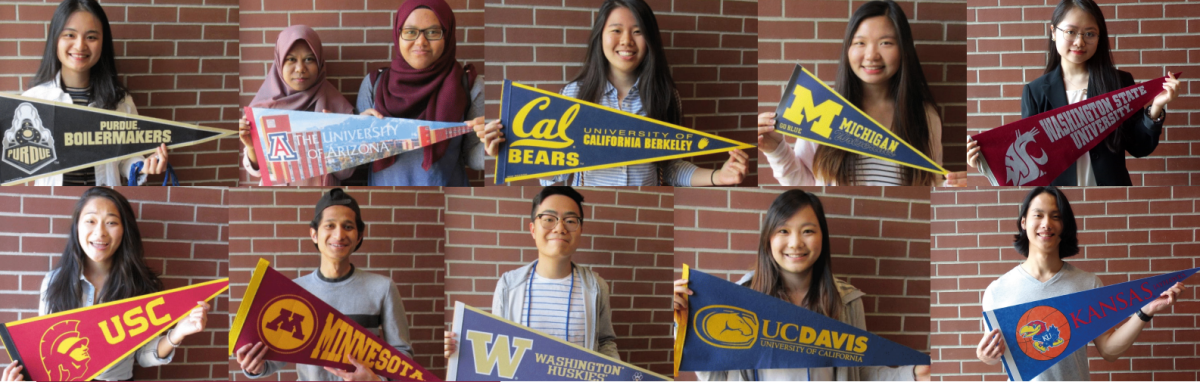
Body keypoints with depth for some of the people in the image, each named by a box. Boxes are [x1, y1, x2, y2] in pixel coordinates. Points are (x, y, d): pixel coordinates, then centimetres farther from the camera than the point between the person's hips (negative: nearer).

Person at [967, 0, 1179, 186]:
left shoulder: (1120, 83, -2)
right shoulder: (1036, 92, -2)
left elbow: (1139, 148, -4)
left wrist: (1156, 108, -17)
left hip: (1110, 183, 0)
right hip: (1056, 190, 0)